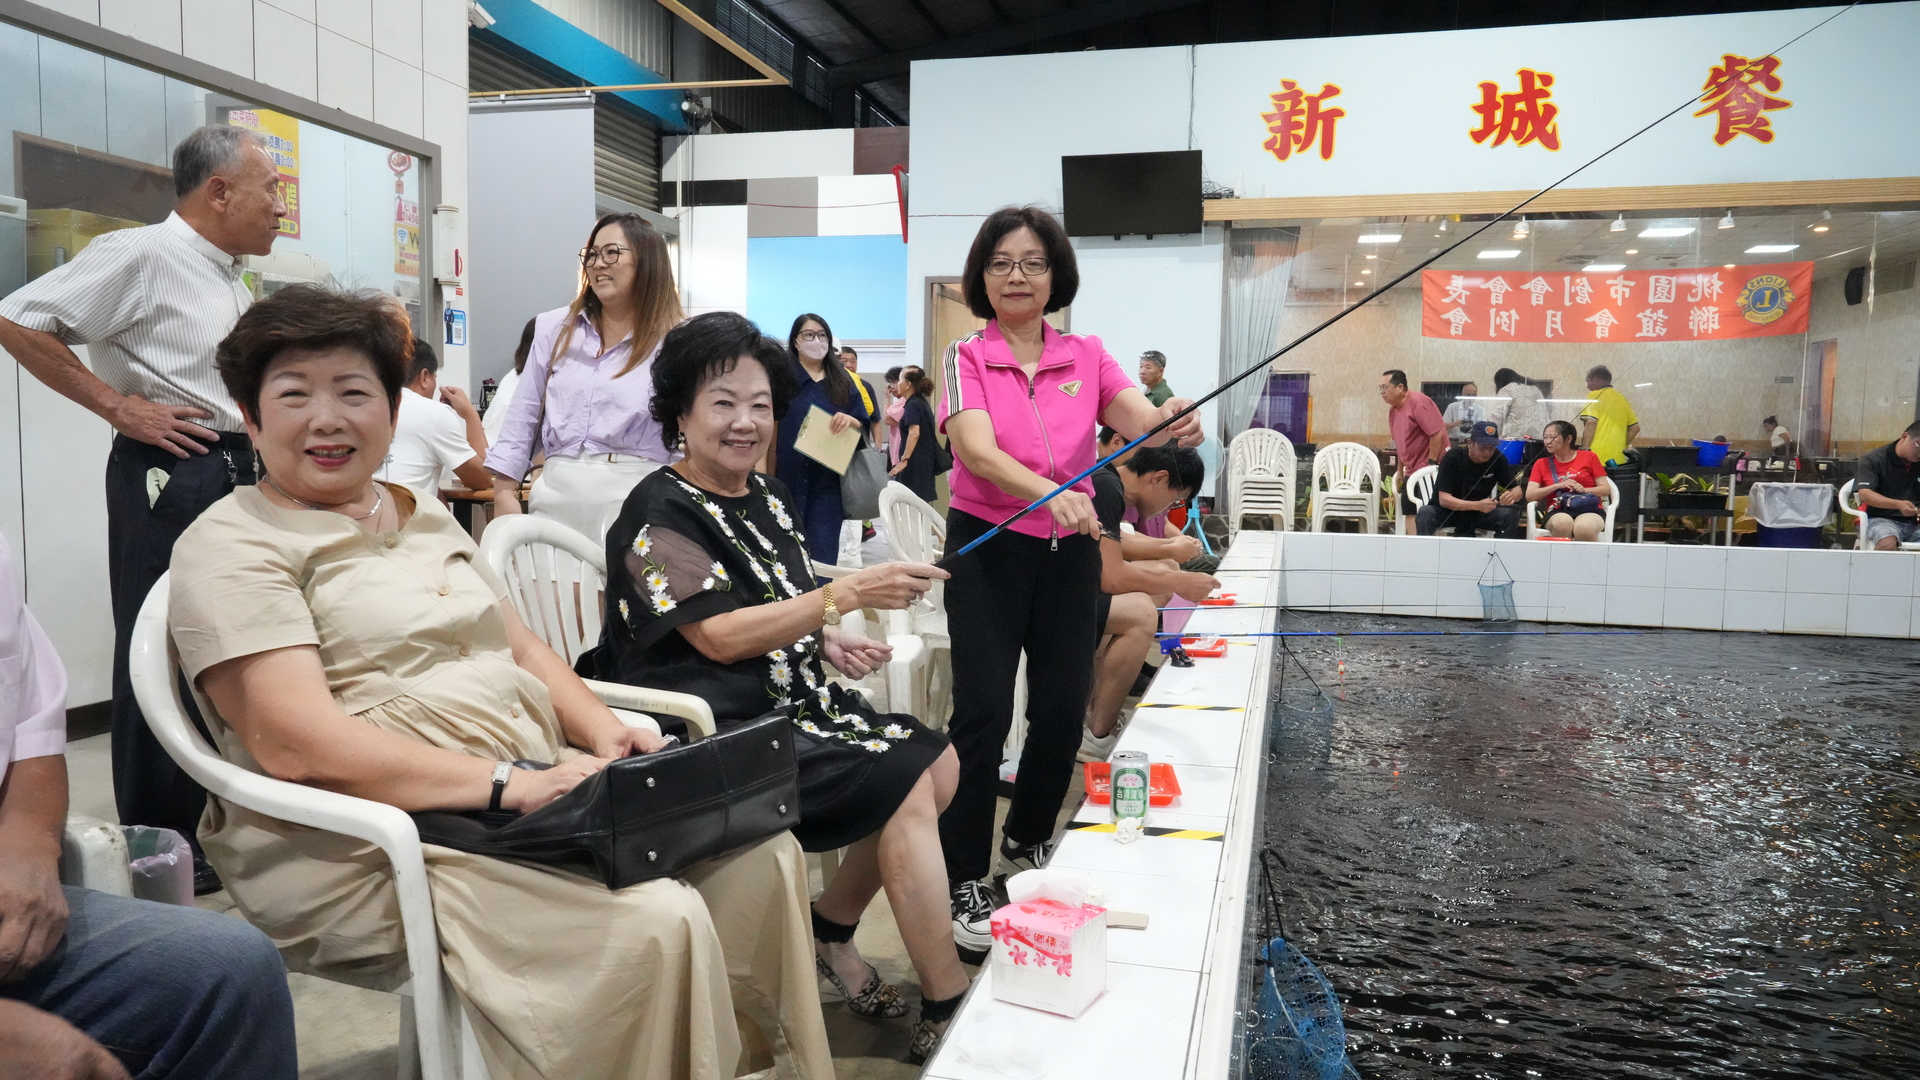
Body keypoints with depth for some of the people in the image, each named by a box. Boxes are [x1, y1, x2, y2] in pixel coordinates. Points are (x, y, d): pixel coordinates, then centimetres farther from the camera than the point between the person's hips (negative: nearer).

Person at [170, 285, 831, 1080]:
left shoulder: (426, 516, 19)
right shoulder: (233, 545, -4)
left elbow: (520, 648, 19)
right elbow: (296, 745, -17)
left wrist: (603, 732, -2)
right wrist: (507, 781, -26)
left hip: (534, 791, 8)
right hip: (374, 848, -7)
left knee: (759, 851, -8)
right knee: (653, 923, -28)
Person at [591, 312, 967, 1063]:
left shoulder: (766, 496, 11)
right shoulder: (661, 515, -13)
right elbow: (721, 636, -22)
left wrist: (828, 641, 1)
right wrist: (846, 594, -29)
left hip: (788, 704, 9)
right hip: (716, 733, -8)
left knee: (941, 761, 1)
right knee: (907, 784, -17)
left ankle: (831, 926, 12)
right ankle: (946, 1014, -7)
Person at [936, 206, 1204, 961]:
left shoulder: (1087, 357, 3)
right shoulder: (966, 359, -6)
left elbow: (1145, 422, -12)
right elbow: (977, 450, -22)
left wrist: (1175, 423, -37)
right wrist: (1049, 492, -41)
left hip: (1069, 551, 4)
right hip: (987, 547, -3)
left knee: (1063, 707, 9)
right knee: (984, 708, -9)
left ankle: (1027, 840, 34)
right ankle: (964, 884, 2)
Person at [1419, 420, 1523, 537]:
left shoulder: (1498, 459, -9)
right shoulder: (1453, 458, -19)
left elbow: (1516, 490, -4)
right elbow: (1443, 499, -25)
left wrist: (1512, 495, -30)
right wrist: (1477, 505, -40)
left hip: (1478, 513, 4)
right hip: (1447, 512, -3)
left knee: (1512, 514, -22)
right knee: (1425, 514, -34)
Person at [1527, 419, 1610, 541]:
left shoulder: (1589, 457, 13)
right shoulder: (1541, 464, 16)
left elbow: (1605, 489, 8)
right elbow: (1529, 495, 3)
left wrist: (1584, 490, -12)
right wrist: (1558, 485, -9)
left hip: (1589, 510, 0)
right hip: (1558, 513, 0)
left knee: (1584, 528, -37)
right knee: (1563, 523, -37)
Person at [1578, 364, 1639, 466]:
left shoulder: (1595, 395, -2)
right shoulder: (1622, 398, 18)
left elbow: (1591, 423, -15)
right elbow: (1635, 427, 19)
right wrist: (1620, 446, 20)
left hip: (1597, 457, -7)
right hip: (1618, 459, 7)